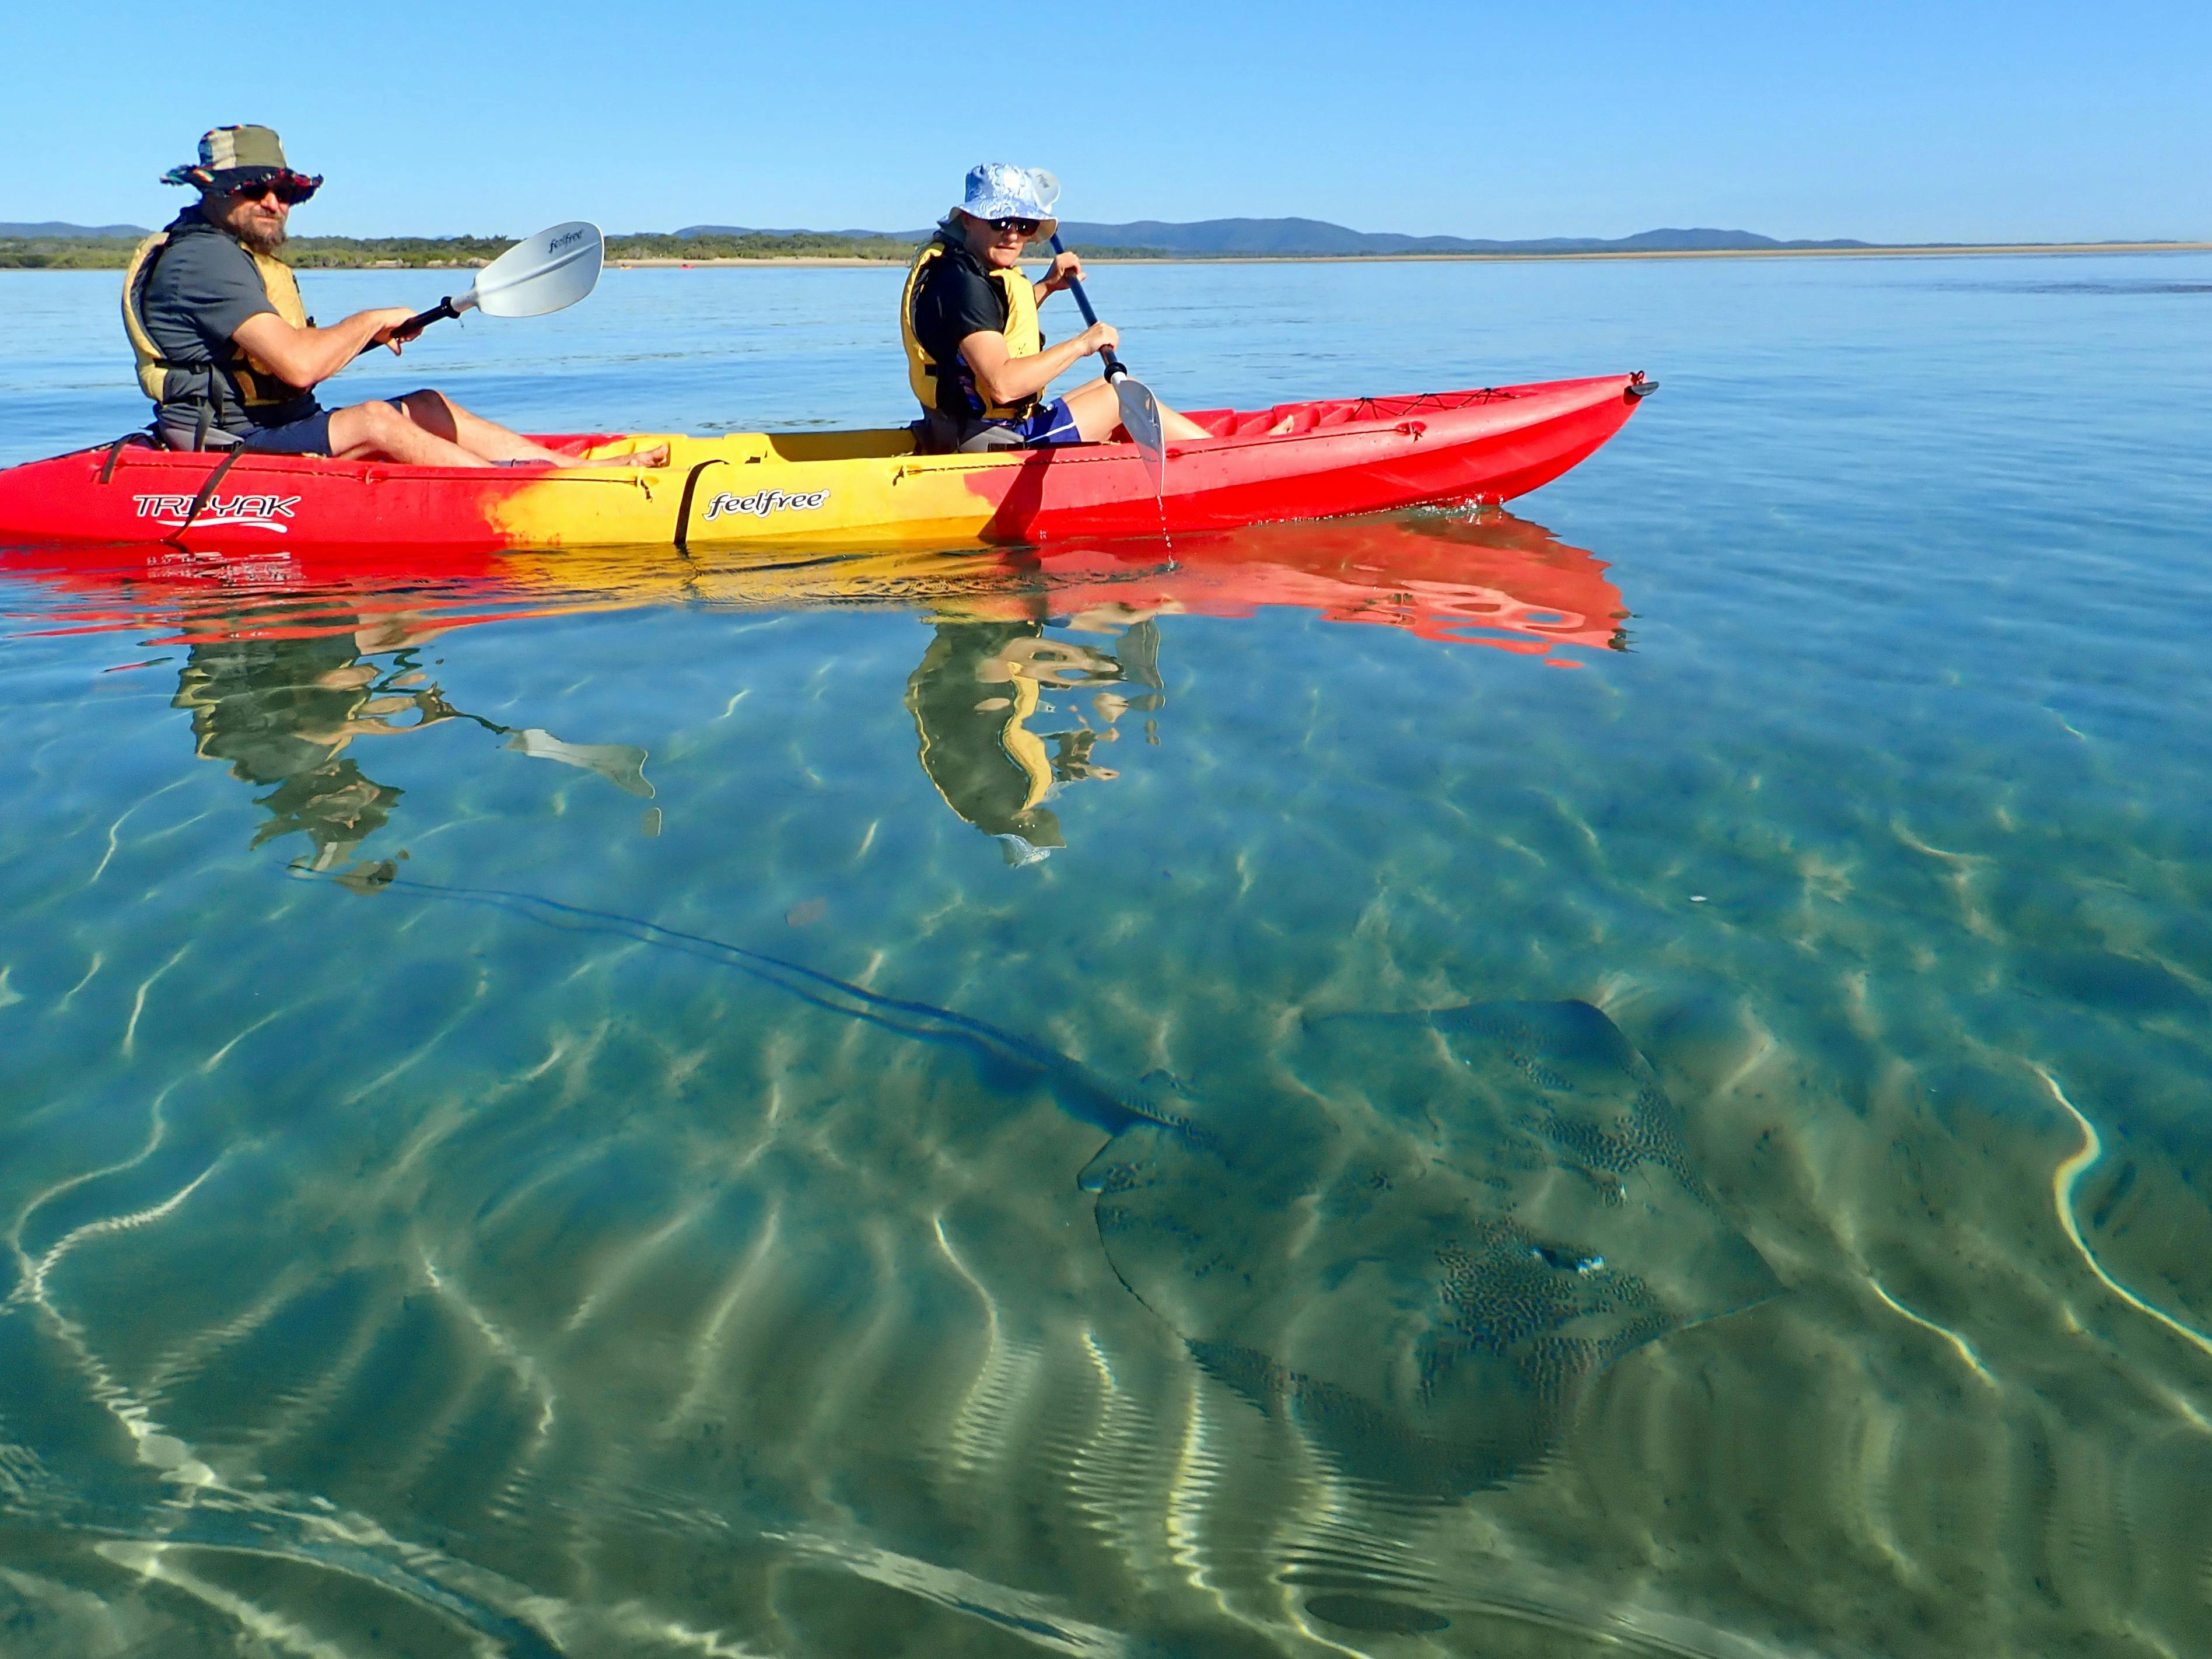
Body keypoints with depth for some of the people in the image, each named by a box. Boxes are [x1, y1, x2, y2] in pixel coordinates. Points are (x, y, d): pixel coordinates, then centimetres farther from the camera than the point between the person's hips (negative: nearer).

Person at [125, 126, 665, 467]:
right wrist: (369, 321, -9)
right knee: (375, 420, -28)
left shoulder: (247, 256, 20)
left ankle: (574, 466, -6)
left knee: (427, 406, 0)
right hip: (233, 450, -10)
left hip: (282, 431, 10)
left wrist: (366, 335, 5)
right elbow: (299, 366, -25)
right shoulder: (205, 258, -14)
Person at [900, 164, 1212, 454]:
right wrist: (1081, 345, -21)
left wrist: (1046, 287, 20)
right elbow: (1003, 384, -31)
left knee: (1111, 384, 21)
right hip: (997, 443, -11)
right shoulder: (961, 281, -21)